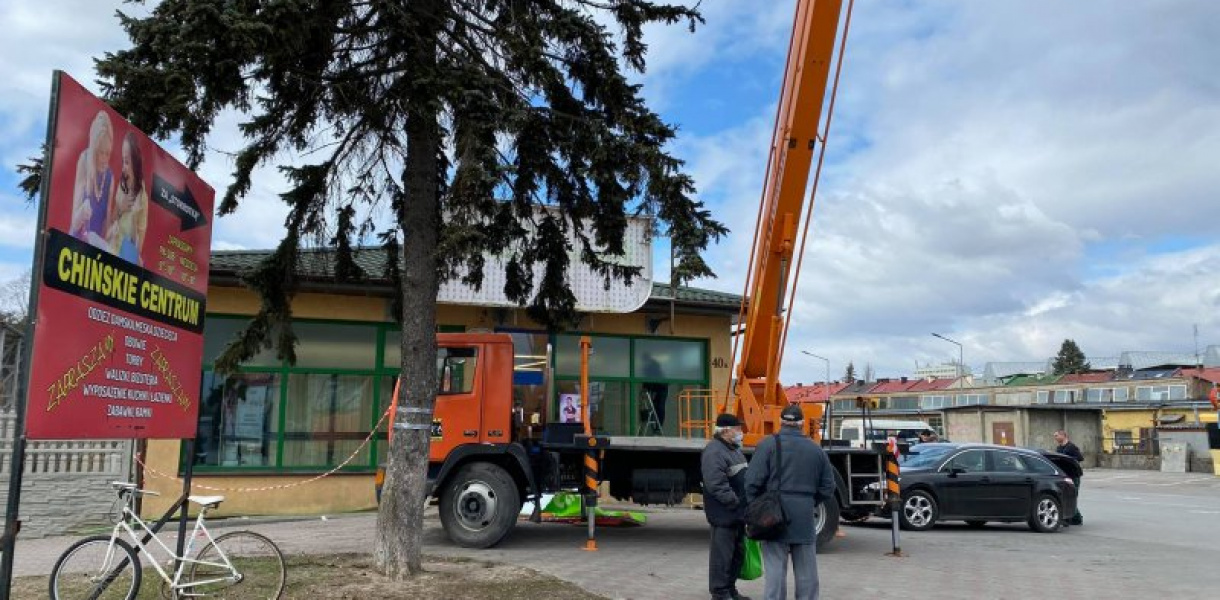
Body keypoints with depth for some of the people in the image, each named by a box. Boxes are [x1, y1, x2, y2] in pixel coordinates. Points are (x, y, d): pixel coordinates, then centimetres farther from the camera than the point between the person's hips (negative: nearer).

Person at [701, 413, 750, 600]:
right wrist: (735, 502, -21)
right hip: (724, 514, -10)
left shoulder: (734, 448, 15)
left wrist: (746, 504, 16)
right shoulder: (714, 452, -18)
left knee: (738, 552, 17)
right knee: (722, 554, -3)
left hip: (738, 513, 10)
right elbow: (716, 485, -25)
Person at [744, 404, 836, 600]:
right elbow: (828, 488, 11)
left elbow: (752, 481, -11)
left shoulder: (768, 445, -6)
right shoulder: (816, 449, 8)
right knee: (806, 570, 13)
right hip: (805, 518, 3)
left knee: (776, 568, 0)